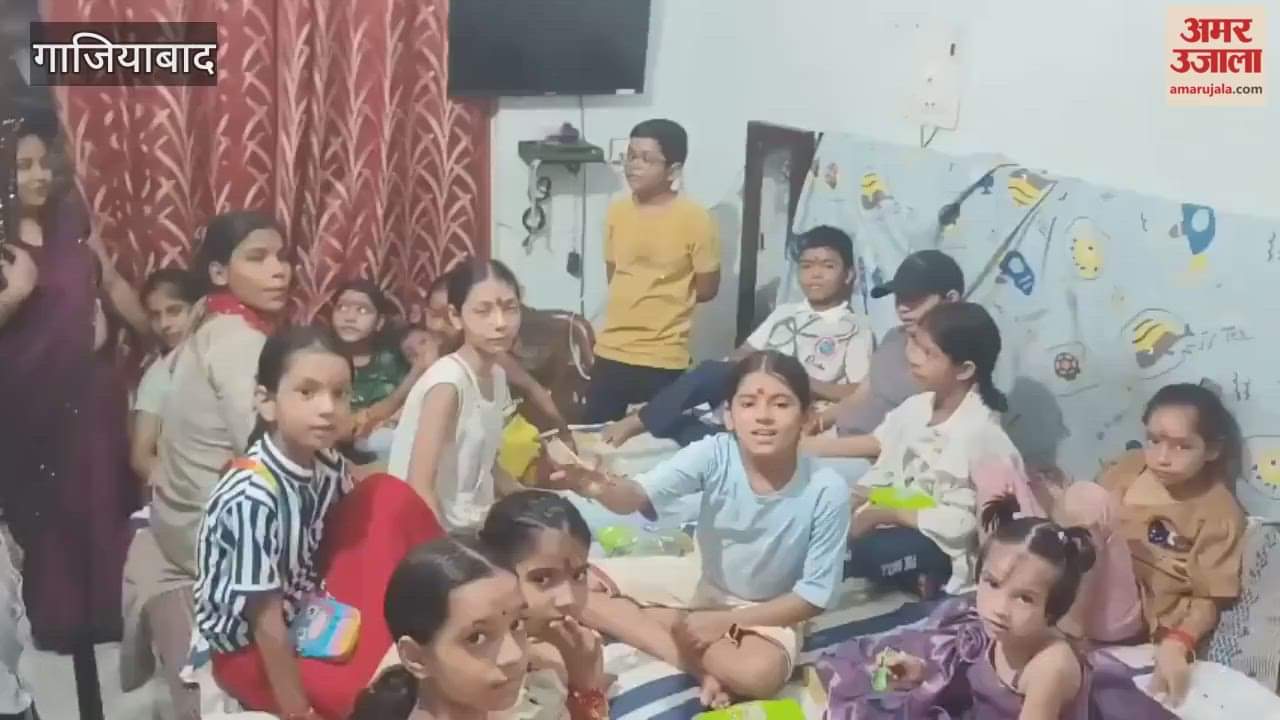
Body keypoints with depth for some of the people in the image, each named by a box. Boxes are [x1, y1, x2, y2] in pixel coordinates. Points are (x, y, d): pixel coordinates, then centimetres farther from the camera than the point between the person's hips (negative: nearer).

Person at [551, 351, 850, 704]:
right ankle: (699, 664, -14)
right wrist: (603, 489, -63)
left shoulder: (827, 491, -26)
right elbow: (640, 495, -39)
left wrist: (726, 622, -21)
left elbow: (814, 596, -18)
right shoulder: (714, 454, -23)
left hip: (766, 609, -3)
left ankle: (650, 624, -14)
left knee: (759, 673, -37)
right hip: (699, 579, 4)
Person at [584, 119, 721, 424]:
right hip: (611, 351, 5)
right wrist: (634, 302, 5)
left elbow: (706, 289, -4)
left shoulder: (695, 219, -12)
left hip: (665, 358, -4)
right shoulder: (617, 212, 4)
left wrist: (663, 297, 3)